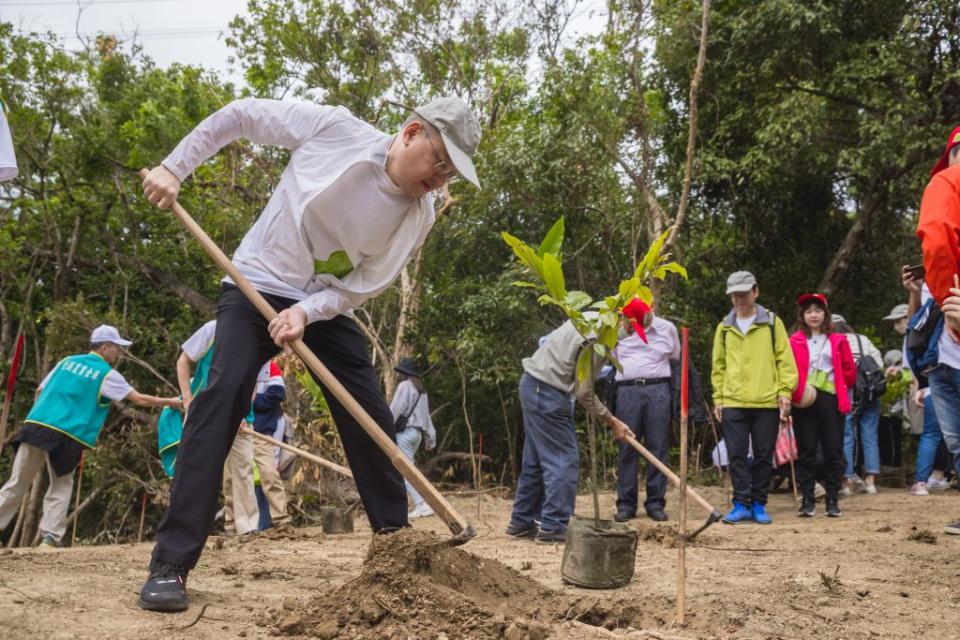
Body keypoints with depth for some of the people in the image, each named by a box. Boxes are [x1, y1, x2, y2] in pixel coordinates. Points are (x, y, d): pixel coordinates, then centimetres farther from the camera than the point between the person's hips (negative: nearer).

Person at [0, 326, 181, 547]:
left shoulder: (68, 361, 18)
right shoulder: (107, 374, 3)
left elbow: (40, 391, 19)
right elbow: (140, 399, 3)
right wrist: (170, 402, 14)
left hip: (34, 426, 4)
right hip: (64, 436, -4)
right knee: (61, 486, 11)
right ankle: (50, 536, 3)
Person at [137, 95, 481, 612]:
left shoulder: (419, 215, -9)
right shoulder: (332, 127, -18)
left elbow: (362, 287, -8)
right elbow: (239, 115, -7)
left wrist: (306, 312, -25)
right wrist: (173, 167, -11)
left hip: (326, 305, 4)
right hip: (257, 286, -3)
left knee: (372, 416, -1)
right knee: (223, 394, -21)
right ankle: (171, 564, -18)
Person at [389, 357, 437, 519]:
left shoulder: (404, 386, -7)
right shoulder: (421, 389, 18)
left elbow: (394, 410, -13)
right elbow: (426, 414, 18)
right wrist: (430, 436, 18)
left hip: (404, 432, -9)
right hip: (417, 432, 9)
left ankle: (422, 505, -18)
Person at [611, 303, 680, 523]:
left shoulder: (667, 328, 10)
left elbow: (676, 358, 22)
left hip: (658, 390, 0)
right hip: (627, 391, 0)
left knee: (658, 447, 0)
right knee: (627, 448, 0)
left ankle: (655, 502, 7)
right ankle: (626, 503, 5)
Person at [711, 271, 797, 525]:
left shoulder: (772, 323, 4)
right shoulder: (724, 327, 10)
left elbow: (785, 360, 2)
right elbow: (718, 365, 13)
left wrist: (785, 391, -6)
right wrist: (718, 398, 7)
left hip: (767, 402, -1)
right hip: (732, 403, 2)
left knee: (764, 456, 5)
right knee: (737, 456, 0)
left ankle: (758, 504, 14)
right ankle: (741, 504, 6)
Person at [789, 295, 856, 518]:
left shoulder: (838, 340, 9)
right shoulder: (795, 341, 4)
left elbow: (850, 370, 11)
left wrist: (841, 389, 4)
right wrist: (796, 392, -13)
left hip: (831, 399, 1)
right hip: (804, 402, -1)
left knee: (834, 451, 2)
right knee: (806, 451, 2)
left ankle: (833, 500, 9)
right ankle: (807, 501, 7)